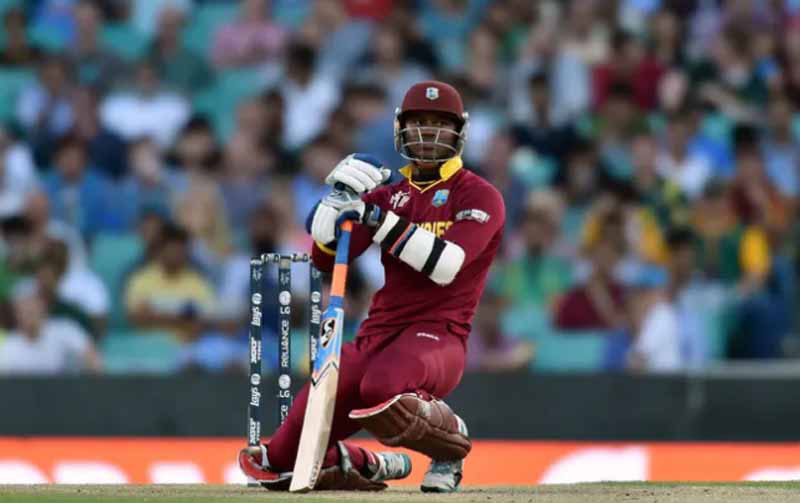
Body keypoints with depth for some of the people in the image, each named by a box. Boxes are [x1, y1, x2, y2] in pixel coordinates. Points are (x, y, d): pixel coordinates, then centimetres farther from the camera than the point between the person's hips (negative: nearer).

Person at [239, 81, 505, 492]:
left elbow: (445, 265, -17)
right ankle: (375, 466, 25)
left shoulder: (479, 196, 0)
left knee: (382, 388, -43)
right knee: (284, 461, -5)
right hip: (377, 334, 5)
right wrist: (339, 196, -8)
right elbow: (324, 257, 8)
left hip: (437, 337, -5)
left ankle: (447, 432, -9)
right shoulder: (387, 195, 17)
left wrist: (380, 220, -20)